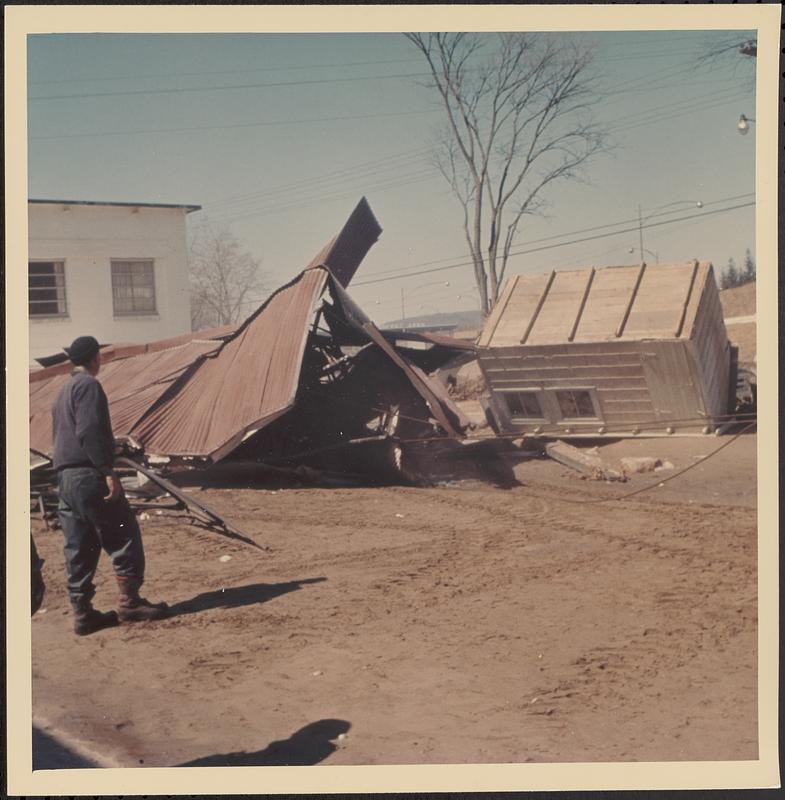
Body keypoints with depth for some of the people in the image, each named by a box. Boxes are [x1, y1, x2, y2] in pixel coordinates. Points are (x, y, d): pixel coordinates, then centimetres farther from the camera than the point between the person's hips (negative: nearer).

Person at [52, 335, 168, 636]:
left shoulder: (63, 392, 23)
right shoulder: (88, 385, -7)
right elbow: (89, 431, -19)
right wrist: (108, 471, -21)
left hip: (64, 477, 10)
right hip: (89, 475, -10)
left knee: (78, 548, 8)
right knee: (124, 536, -2)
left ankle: (83, 614, 9)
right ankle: (130, 602, -2)